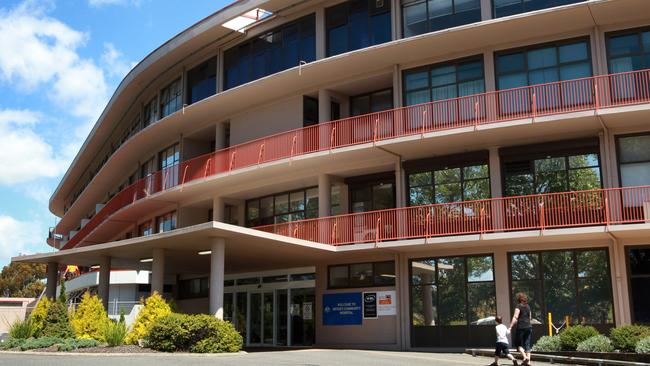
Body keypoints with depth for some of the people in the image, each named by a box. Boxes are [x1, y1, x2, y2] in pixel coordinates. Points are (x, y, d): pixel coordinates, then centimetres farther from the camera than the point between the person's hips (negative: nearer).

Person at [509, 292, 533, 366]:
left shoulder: (518, 306, -6)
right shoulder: (528, 307, 14)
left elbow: (515, 317, -15)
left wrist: (510, 327, -17)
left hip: (521, 327, -6)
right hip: (528, 327, 6)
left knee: (518, 343, 6)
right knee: (527, 344, 8)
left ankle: (525, 357, -12)